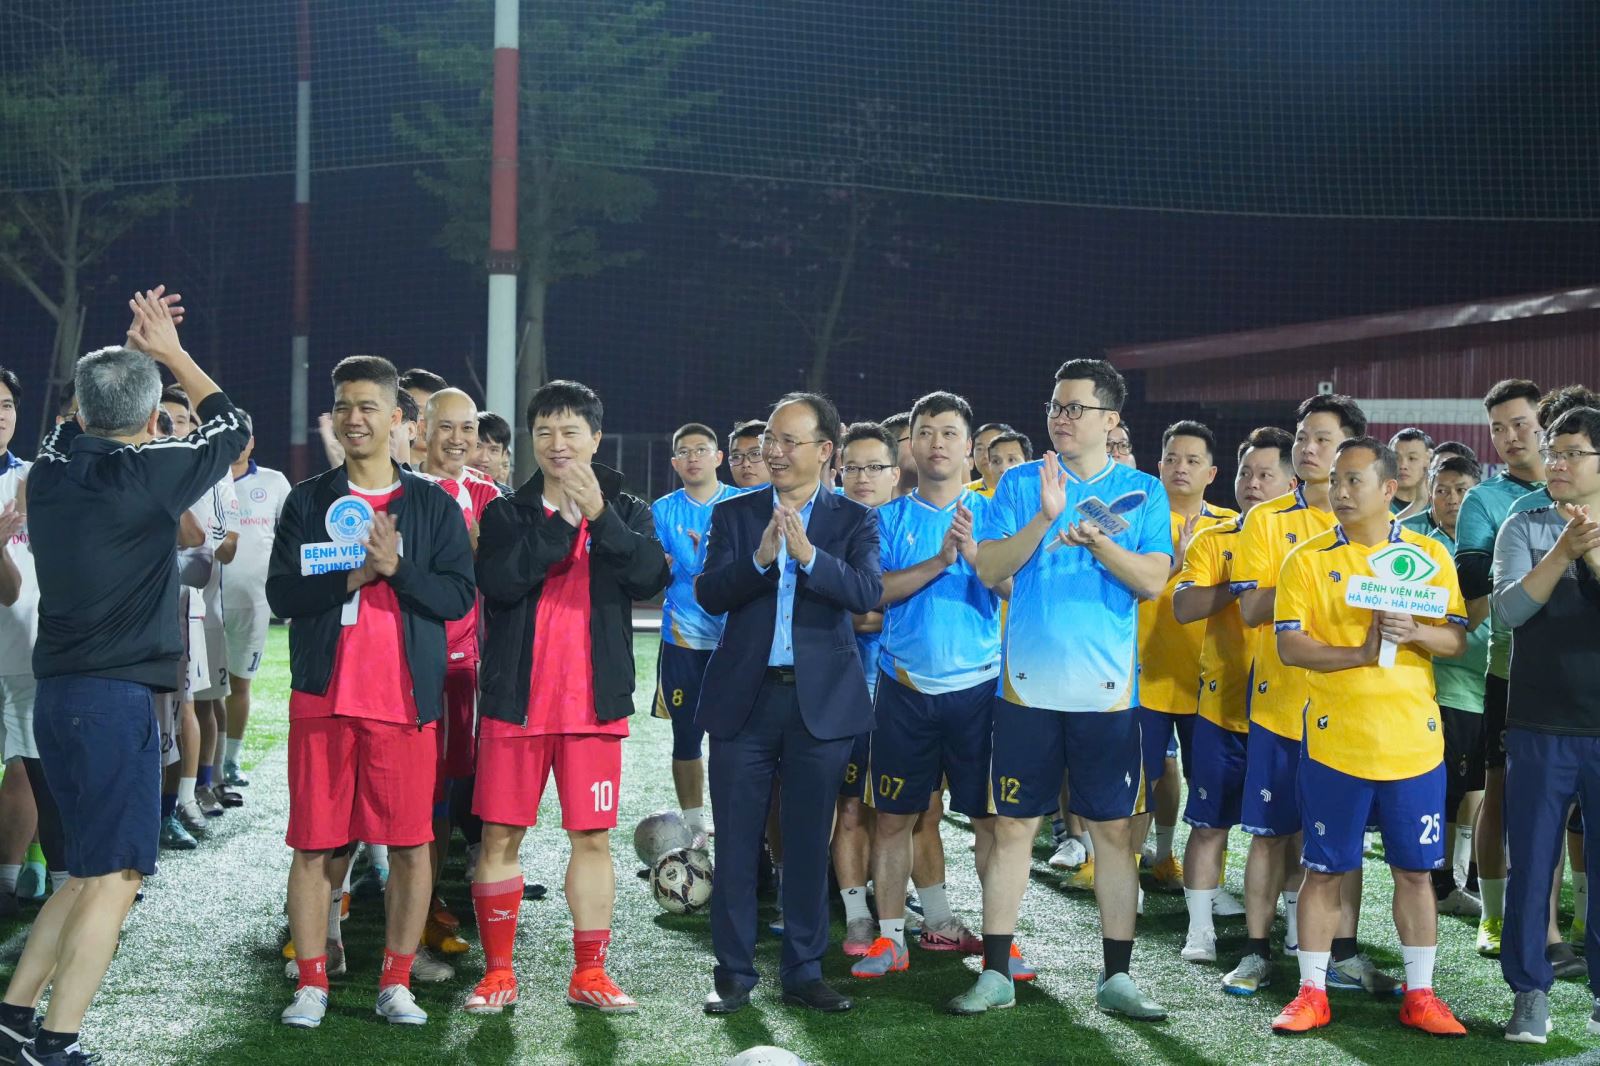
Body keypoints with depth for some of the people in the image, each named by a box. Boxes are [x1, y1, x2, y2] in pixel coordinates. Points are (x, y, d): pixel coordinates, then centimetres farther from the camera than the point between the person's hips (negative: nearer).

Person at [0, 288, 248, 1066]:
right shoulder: (149, 472, -11)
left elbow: (82, 418, 31)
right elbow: (228, 426, 7)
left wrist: (130, 351, 29)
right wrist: (171, 352, 16)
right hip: (115, 697, -8)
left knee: (91, 867, 17)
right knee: (114, 874, -3)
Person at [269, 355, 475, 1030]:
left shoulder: (433, 505, 6)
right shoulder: (307, 501, 7)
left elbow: (459, 595, -2)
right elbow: (282, 594, -2)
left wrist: (396, 569, -16)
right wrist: (355, 575, -14)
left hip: (406, 697, 0)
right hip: (323, 694, 0)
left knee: (410, 843, 1)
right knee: (315, 843, 2)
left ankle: (396, 982, 12)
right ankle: (311, 982, 13)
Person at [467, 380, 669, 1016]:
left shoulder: (627, 512, 8)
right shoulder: (507, 513, 6)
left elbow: (650, 577, -11)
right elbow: (499, 581, -13)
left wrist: (599, 515, -20)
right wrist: (564, 521, -16)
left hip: (594, 701, 0)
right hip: (514, 699, 0)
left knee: (593, 839, 4)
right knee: (499, 836, 2)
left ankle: (589, 975, 15)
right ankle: (498, 973, 14)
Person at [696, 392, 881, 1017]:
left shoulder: (854, 520, 4)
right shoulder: (734, 515, 7)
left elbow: (869, 592, -13)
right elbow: (708, 595, -6)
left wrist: (808, 555, -27)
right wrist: (759, 558, -23)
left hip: (821, 700, -1)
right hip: (744, 698, 1)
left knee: (809, 844, 7)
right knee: (736, 843, 4)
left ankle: (803, 972, 18)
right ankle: (733, 974, 14)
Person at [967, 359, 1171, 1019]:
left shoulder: (1143, 493, 5)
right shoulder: (1019, 484, 6)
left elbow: (1154, 581, -4)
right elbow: (989, 570, -5)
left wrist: (1099, 543, -21)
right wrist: (1045, 519, -18)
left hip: (1107, 689, 0)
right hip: (1027, 686, 0)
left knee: (1115, 830, 3)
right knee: (1013, 826, 3)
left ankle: (1116, 977, 13)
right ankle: (995, 974, 11)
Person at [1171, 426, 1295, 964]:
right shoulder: (1213, 541, 5)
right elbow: (1183, 607, -8)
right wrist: (1241, 583, -17)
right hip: (1223, 705, 0)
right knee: (1210, 823, 3)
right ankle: (1200, 928, 11)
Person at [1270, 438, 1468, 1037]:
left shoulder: (1431, 555, 6)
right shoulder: (1309, 560, 0)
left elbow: (1457, 640, 4)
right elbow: (1289, 645, -7)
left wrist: (1416, 632, -16)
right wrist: (1359, 655, -21)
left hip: (1414, 740, 2)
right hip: (1333, 741, -1)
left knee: (1415, 870, 8)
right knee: (1324, 869, 4)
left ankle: (1419, 994, 19)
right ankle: (1312, 993, 15)